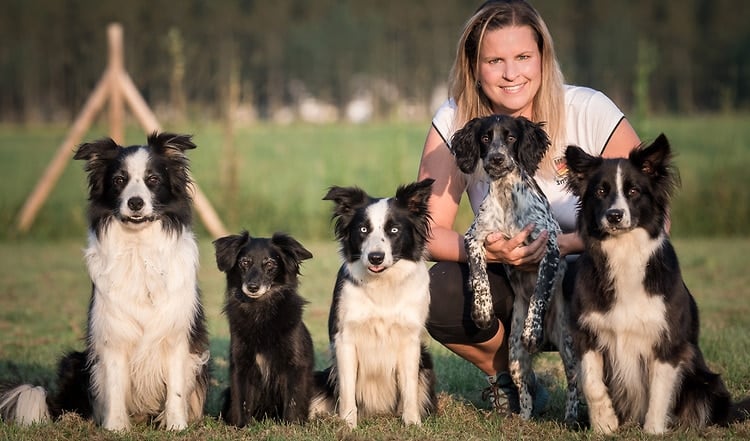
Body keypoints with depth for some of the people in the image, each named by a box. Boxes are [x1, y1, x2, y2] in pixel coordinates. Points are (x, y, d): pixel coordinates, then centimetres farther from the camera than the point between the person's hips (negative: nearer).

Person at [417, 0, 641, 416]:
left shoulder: (589, 111, -15)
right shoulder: (453, 122, -9)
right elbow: (429, 232, -11)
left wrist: (566, 243, -29)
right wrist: (485, 250, -33)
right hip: (511, 284, 2)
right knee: (436, 293, -28)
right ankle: (507, 377, 5)